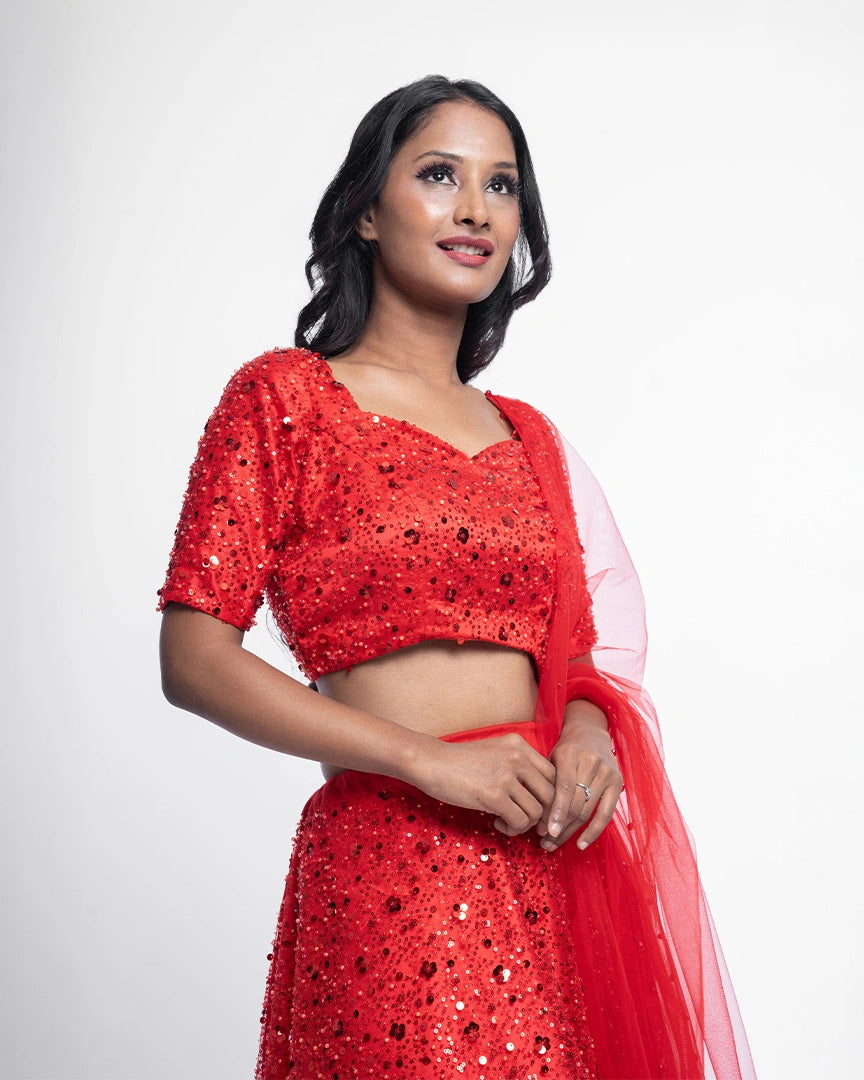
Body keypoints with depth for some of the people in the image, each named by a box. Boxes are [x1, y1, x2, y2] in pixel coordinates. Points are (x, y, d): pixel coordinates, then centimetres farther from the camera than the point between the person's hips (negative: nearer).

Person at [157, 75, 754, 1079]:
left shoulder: (528, 436, 15)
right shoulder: (283, 396, -1)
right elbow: (193, 658, -8)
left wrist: (588, 720, -4)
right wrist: (427, 759, -16)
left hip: (558, 866, 5)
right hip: (394, 871, -5)